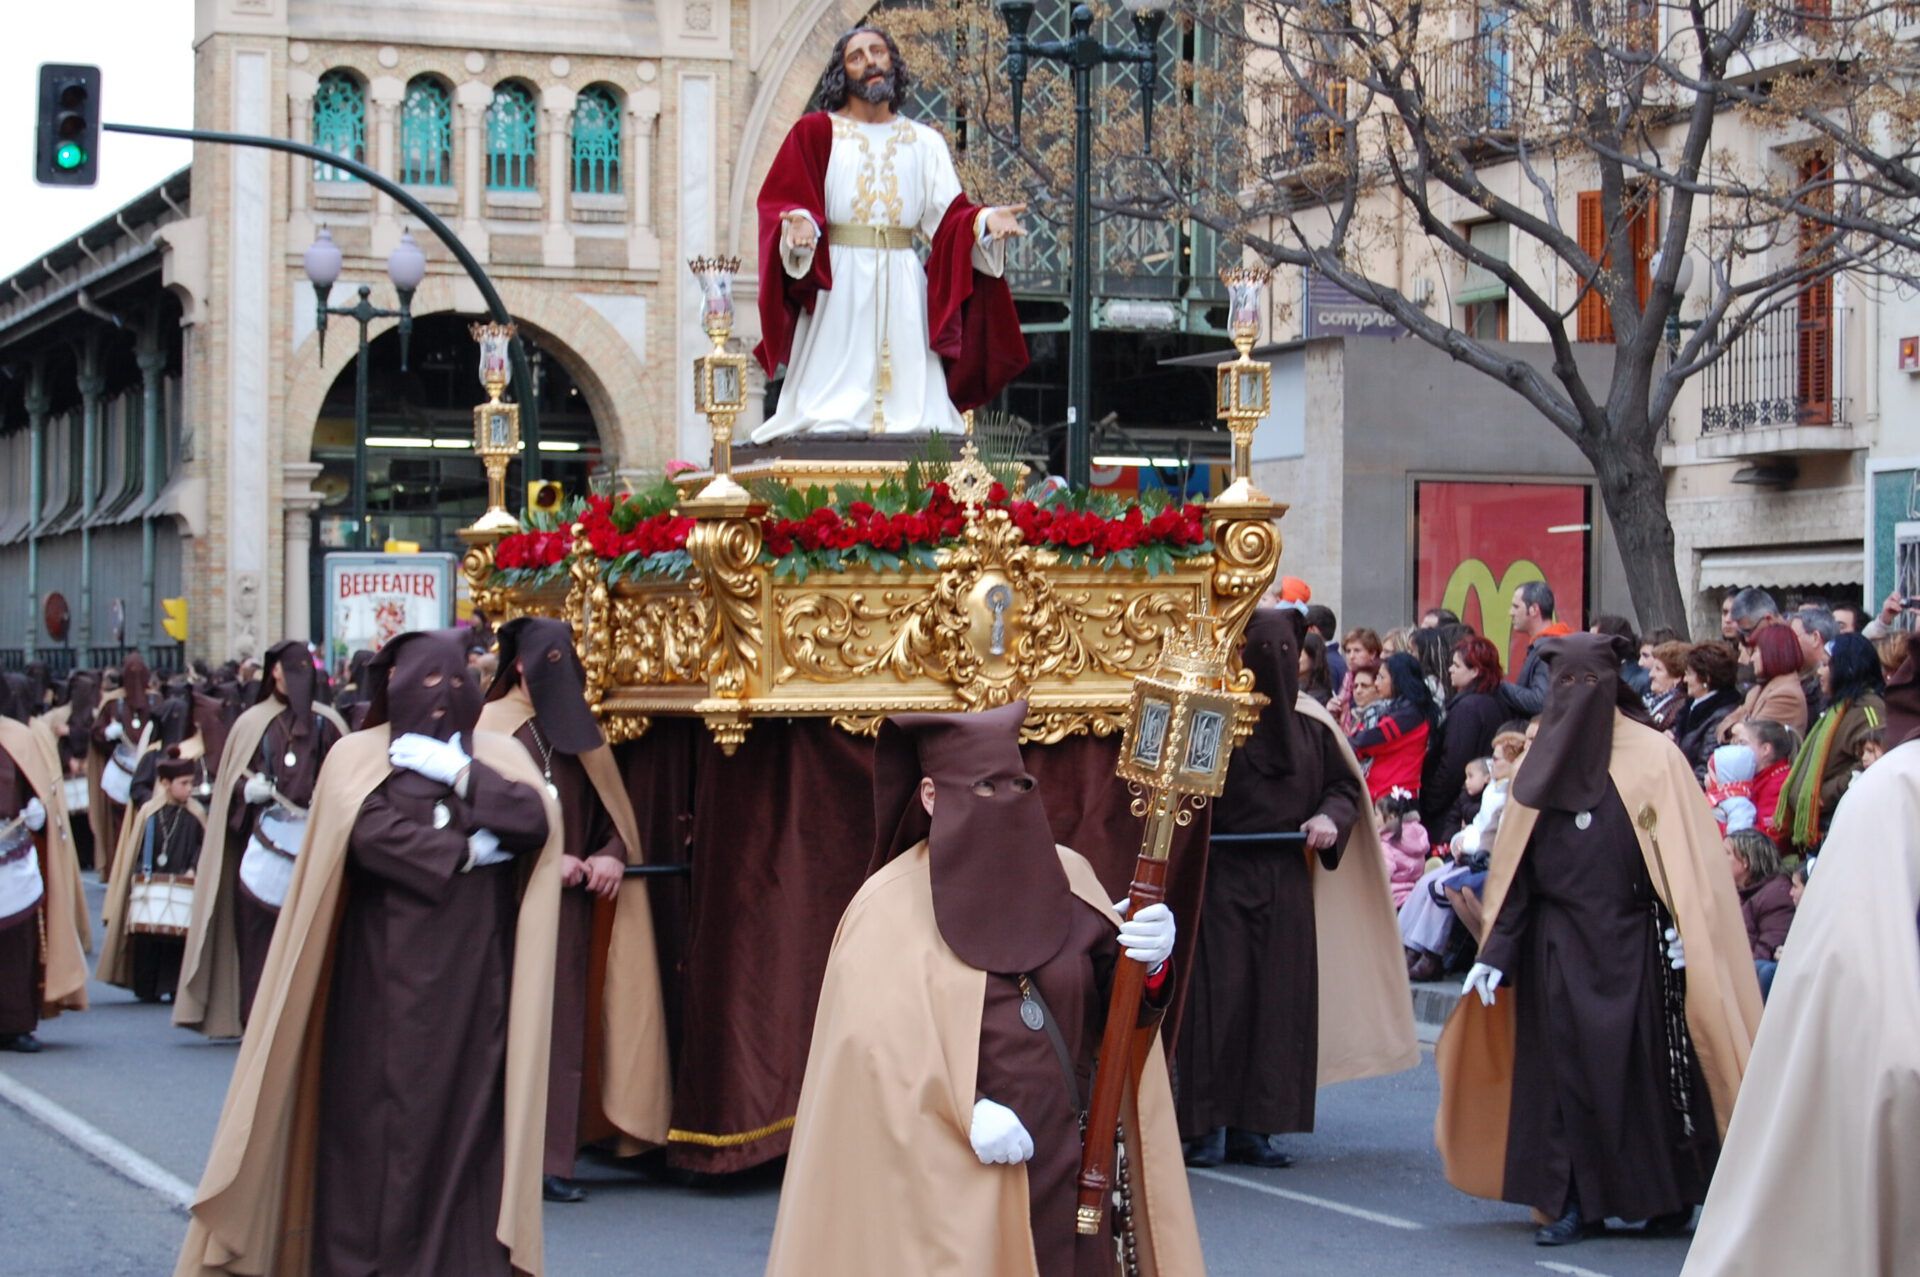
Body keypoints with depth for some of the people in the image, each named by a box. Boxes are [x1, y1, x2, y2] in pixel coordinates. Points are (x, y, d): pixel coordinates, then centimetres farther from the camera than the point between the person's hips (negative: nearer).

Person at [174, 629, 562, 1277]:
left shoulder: (496, 755, 11)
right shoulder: (359, 755, 5)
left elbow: (538, 822, -6)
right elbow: (370, 833, -13)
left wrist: (459, 775, -9)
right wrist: (465, 853, -8)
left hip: (472, 980, 2)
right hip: (383, 975, -1)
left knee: (465, 1110, -3)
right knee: (374, 1110, -3)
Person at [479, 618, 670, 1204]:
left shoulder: (578, 730, 14)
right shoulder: (492, 727, -1)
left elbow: (611, 809, 14)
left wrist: (612, 854, -7)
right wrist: (546, 859, -15)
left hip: (571, 902, 5)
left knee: (563, 1028, 1)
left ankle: (551, 1159, 2)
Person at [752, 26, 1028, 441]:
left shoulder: (923, 142, 14)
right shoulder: (816, 133, 7)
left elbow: (948, 213, 6)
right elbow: (781, 203, -1)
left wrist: (984, 220, -14)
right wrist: (799, 224, -23)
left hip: (903, 286, 2)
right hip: (837, 285, -2)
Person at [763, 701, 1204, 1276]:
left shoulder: (1066, 875, 9)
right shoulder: (892, 907, -5)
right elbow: (873, 1035, -17)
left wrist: (1148, 963, -16)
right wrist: (963, 1113, -28)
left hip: (1067, 1163, 5)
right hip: (951, 1181, -4)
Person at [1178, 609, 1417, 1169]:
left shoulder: (1311, 722, 7)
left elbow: (1345, 784, 15)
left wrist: (1331, 817, -6)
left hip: (1285, 883, 4)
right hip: (1219, 876, -4)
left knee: (1279, 1002, 3)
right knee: (1216, 997, -6)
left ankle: (1254, 1128, 10)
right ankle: (1206, 1128, 0)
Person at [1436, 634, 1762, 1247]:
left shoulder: (1654, 757, -2)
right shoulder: (1542, 765, 9)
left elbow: (1686, 856, -6)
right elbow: (1515, 873, 8)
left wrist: (1683, 933, -16)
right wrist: (1496, 954, 2)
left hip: (1634, 943, -3)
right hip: (1559, 948, 3)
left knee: (1645, 1064, 0)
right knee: (1565, 1067, 1)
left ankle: (1670, 1196, 13)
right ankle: (1576, 1201, 6)